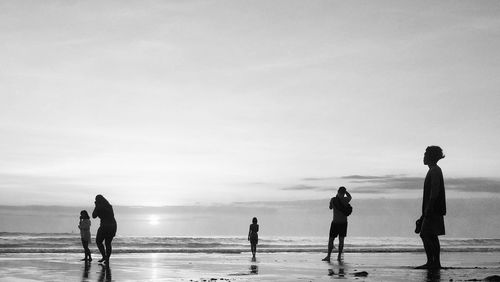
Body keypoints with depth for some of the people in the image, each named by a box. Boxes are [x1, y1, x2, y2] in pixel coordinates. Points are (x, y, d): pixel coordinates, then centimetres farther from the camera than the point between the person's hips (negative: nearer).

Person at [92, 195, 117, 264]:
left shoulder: (98, 207, -7)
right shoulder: (109, 206, 13)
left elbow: (94, 216, 4)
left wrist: (96, 206, 13)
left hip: (105, 226, -6)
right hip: (113, 226, 6)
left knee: (98, 241, 12)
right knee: (108, 243, 17)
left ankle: (104, 256, 1)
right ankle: (107, 259, 13)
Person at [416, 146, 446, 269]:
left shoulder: (435, 171, -12)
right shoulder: (435, 170, 19)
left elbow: (435, 191, -21)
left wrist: (428, 208, -23)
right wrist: (425, 212, 22)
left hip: (433, 209, -10)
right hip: (434, 211, 10)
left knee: (425, 235, -10)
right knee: (432, 236, 9)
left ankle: (430, 262, -10)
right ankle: (436, 263, 10)